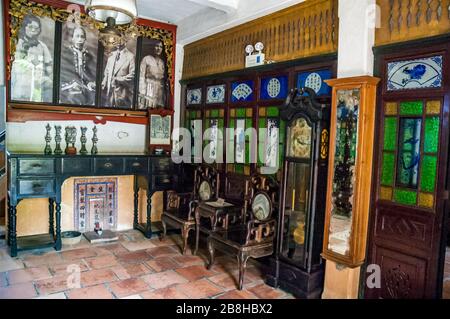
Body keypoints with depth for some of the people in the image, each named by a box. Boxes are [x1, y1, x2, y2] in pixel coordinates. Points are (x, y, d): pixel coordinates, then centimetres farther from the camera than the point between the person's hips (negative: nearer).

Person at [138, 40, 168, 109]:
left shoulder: (162, 62, 16)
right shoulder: (146, 59, 3)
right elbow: (142, 76, -4)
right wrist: (142, 93, -12)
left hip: (160, 92, 4)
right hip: (148, 90, -4)